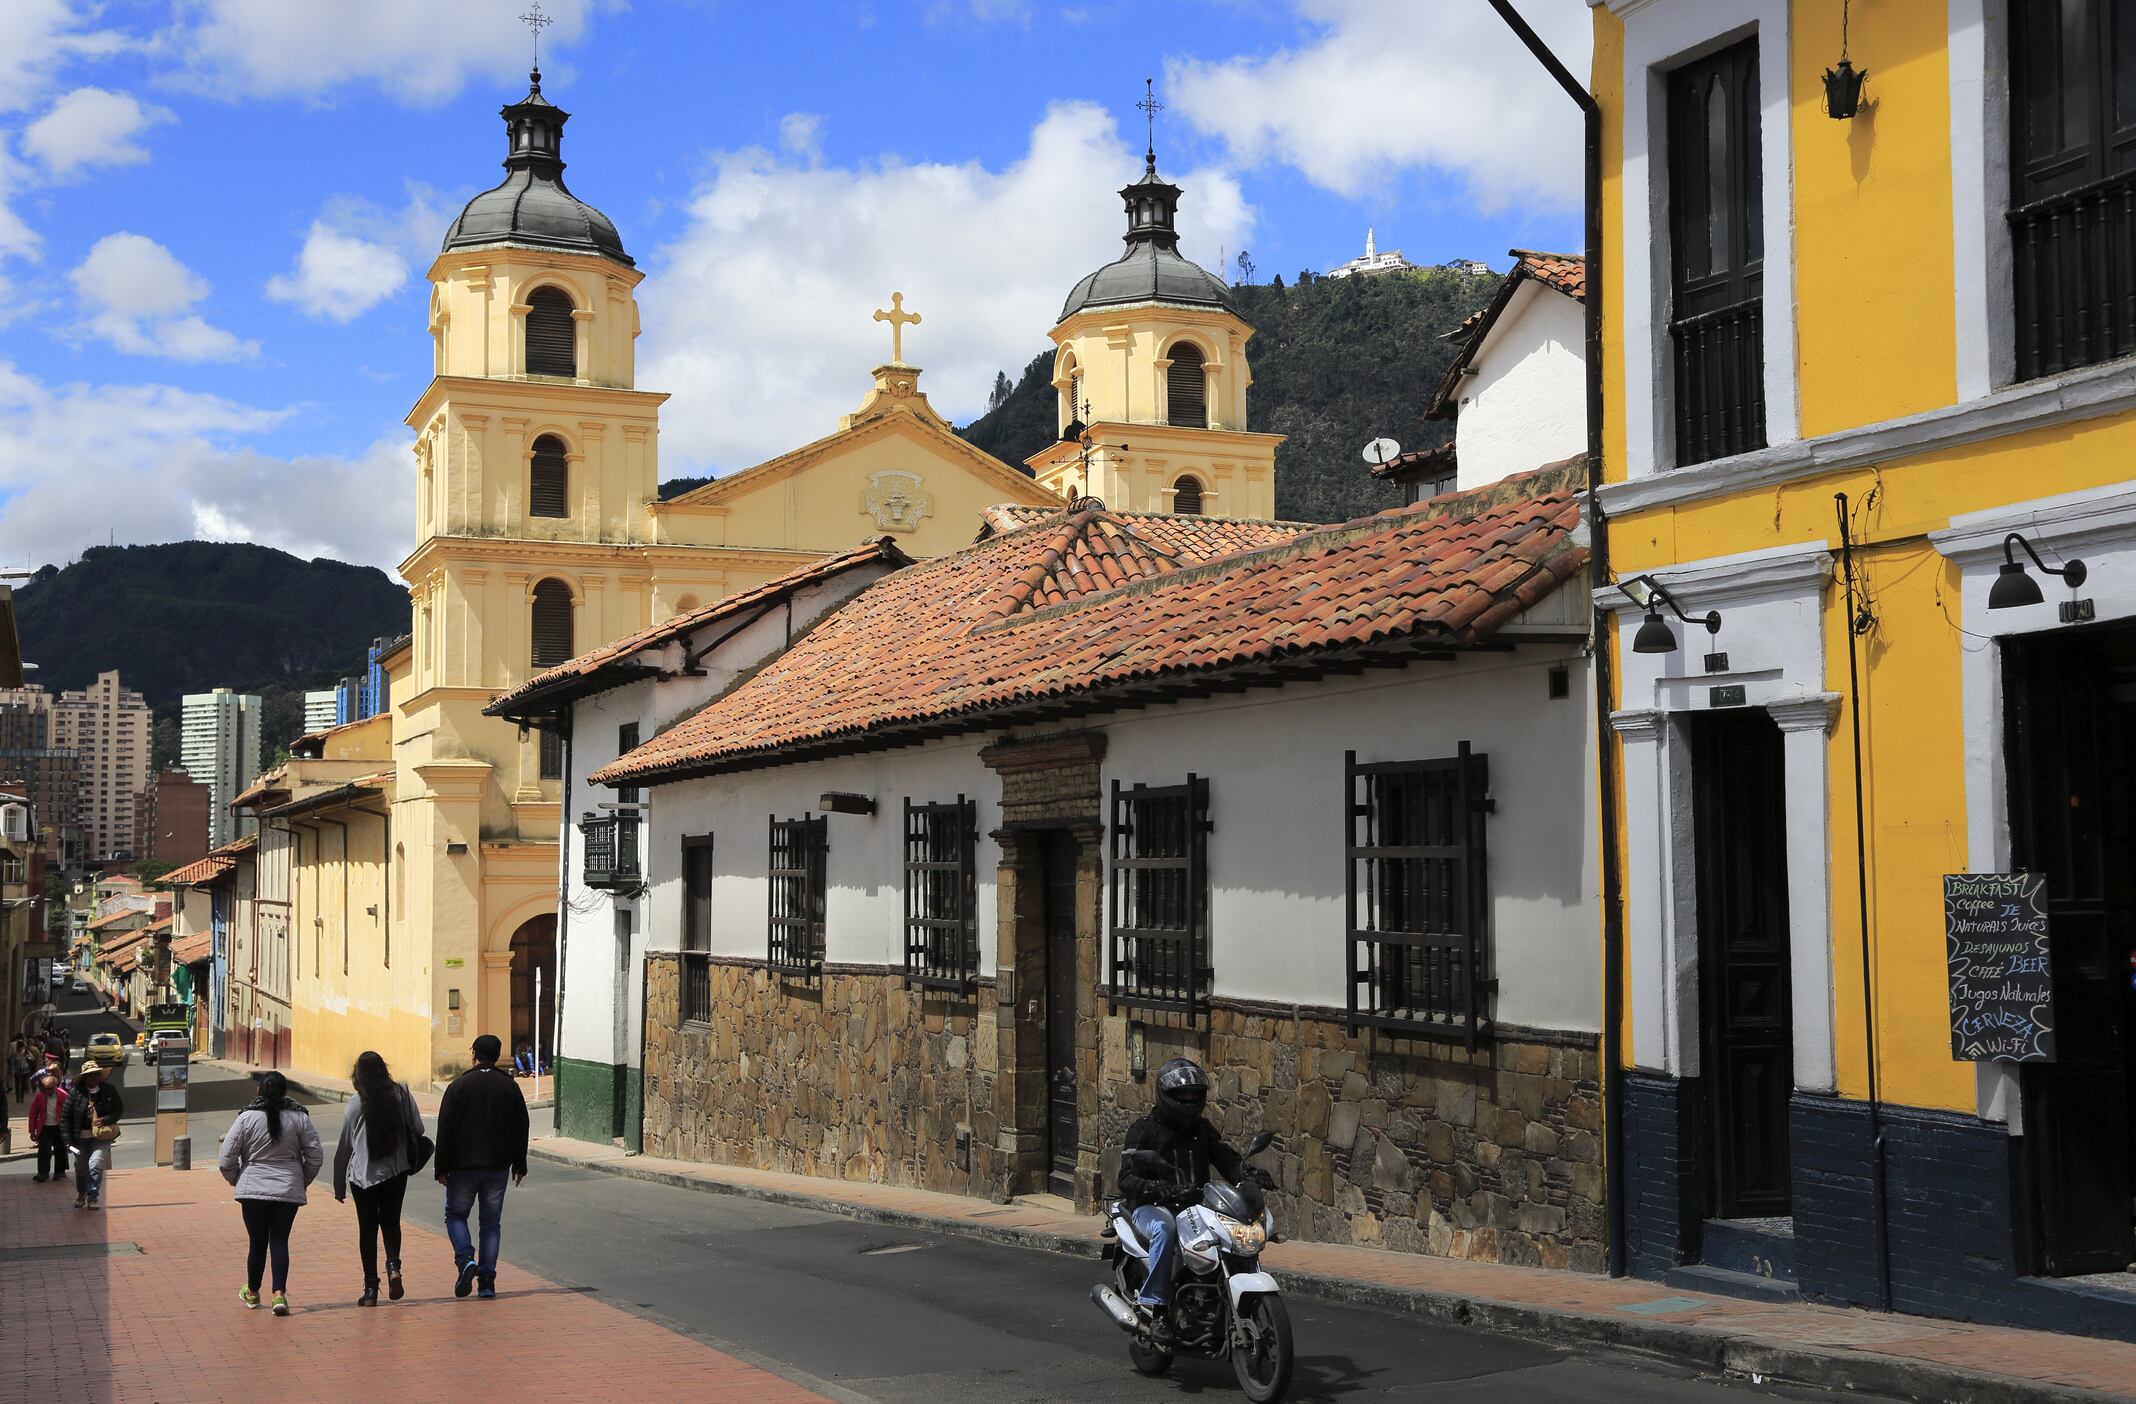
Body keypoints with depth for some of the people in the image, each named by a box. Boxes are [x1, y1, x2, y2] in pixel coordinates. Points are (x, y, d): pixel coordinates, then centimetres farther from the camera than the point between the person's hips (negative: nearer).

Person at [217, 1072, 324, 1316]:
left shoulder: (246, 1118, -5)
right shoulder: (299, 1119, -1)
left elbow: (226, 1160, -3)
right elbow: (316, 1156, 1)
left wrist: (237, 1181, 15)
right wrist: (302, 1181, 16)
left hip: (253, 1190, 0)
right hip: (288, 1191, 1)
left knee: (257, 1242, 12)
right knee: (279, 1241, 3)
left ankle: (252, 1293, 28)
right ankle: (279, 1294, -10)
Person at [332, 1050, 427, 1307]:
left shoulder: (354, 1104, -8)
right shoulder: (402, 1094, -4)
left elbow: (344, 1146, -3)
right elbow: (417, 1129, -4)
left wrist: (339, 1186, 6)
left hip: (362, 1174, -2)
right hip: (396, 1171, 2)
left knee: (367, 1228, 7)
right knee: (391, 1222, 18)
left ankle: (371, 1288, 5)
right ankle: (393, 1266, -8)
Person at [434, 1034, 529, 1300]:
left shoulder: (459, 1086, -6)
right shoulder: (510, 1087, 3)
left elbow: (445, 1129, -8)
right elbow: (521, 1129, 7)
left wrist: (442, 1168, -4)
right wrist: (519, 1165, 15)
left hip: (463, 1167, -2)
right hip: (498, 1168, 2)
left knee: (455, 1215, 13)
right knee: (491, 1223, 10)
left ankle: (465, 1259, -11)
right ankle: (487, 1281, 5)